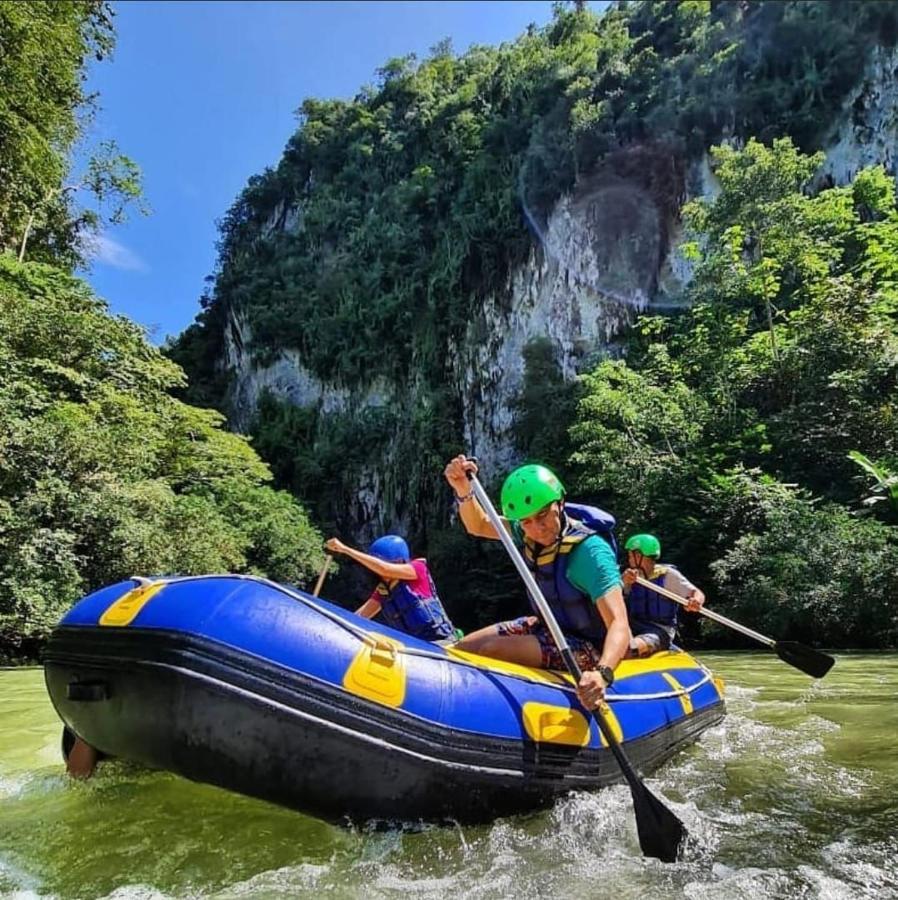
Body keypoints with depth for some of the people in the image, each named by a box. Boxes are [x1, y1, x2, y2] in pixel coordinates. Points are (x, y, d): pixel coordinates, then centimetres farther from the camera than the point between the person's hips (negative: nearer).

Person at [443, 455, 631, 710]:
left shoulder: (589, 550, -29)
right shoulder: (528, 532, -8)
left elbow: (619, 625, -36)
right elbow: (478, 526, 3)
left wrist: (602, 673, -55)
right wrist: (463, 490, -18)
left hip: (585, 645, -7)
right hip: (548, 626, 7)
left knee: (490, 651, -25)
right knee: (463, 648, 3)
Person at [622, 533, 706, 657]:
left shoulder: (668, 574, 1)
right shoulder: (630, 576, 13)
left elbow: (697, 594, -6)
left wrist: (696, 601, -30)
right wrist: (625, 584, -22)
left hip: (659, 631, -6)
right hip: (634, 629, 6)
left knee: (630, 648, -36)